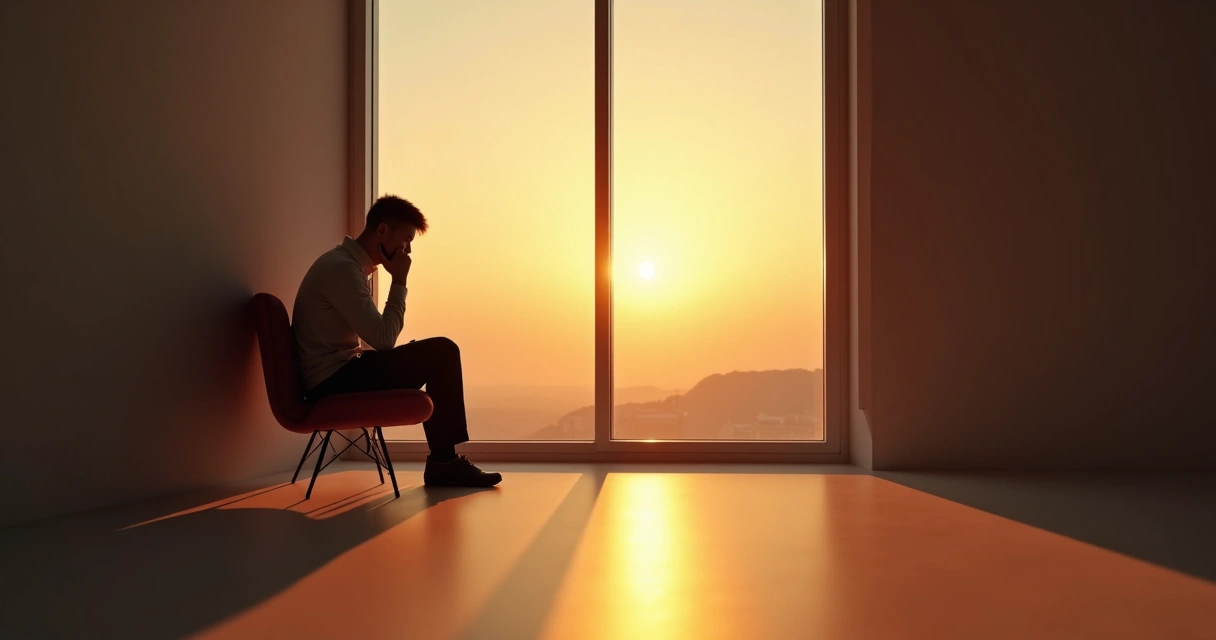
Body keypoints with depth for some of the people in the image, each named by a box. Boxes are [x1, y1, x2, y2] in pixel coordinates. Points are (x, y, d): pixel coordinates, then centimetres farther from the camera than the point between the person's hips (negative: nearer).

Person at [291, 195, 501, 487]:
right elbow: (383, 338, -19)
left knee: (437, 356, 10)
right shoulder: (342, 268, -18)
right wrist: (399, 282, -12)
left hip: (339, 374, 10)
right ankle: (444, 461, -1)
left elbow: (376, 338, 17)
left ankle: (443, 460, 8)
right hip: (333, 381, -10)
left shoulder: (348, 263, 14)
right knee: (442, 352, -13)